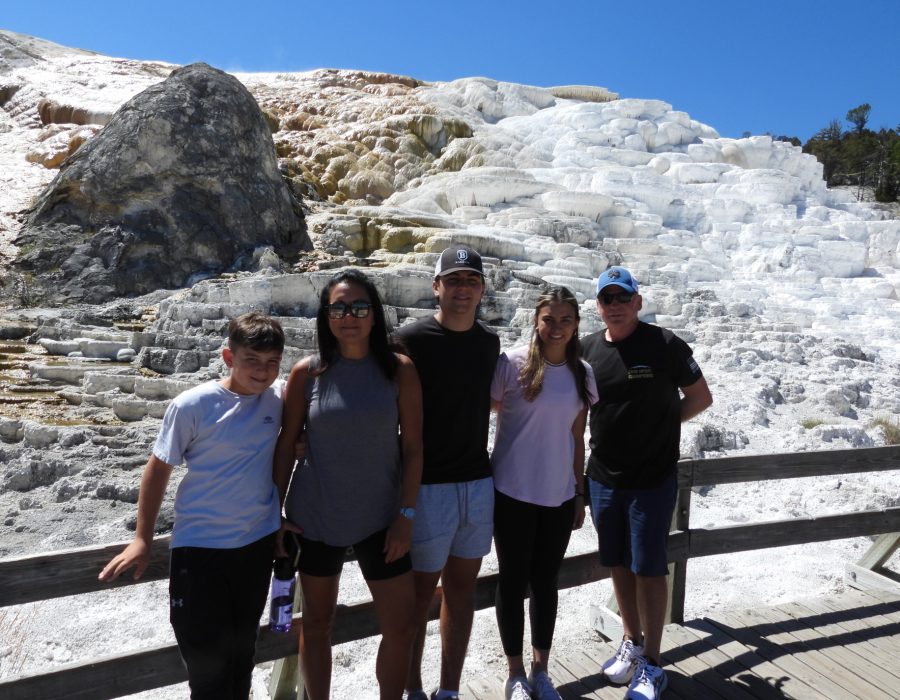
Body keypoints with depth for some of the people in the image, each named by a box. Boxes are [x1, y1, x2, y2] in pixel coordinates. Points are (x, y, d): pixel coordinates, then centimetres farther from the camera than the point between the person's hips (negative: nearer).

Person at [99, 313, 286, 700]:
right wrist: (142, 539, -3)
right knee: (206, 659, 3)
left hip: (258, 542, 3)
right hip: (200, 546, -3)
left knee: (242, 647, 19)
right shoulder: (192, 406, -17)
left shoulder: (281, 395, -9)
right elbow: (159, 467, -5)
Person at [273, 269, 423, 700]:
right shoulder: (307, 373, -6)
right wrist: (275, 512, 1)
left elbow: (413, 447, -5)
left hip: (380, 519, 0)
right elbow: (286, 445, 0)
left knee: (401, 627, 7)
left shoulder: (399, 370, -7)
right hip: (314, 517, 0)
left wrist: (406, 515, -7)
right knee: (317, 624, 16)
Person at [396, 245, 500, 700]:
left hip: (479, 484, 5)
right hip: (428, 486, -5)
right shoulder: (411, 340, -11)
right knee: (419, 594, 8)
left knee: (462, 590, 15)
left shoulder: (490, 342, 6)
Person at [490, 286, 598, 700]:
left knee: (546, 582, 15)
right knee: (513, 581, 10)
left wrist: (580, 494, 11)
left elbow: (577, 439, 10)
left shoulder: (582, 373, 4)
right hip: (513, 492, -3)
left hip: (559, 495, 4)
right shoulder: (512, 364, -11)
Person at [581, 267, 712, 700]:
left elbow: (701, 398, 0)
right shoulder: (588, 349, 2)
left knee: (648, 570, 4)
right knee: (618, 565, 15)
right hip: (603, 478, 4)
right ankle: (632, 643, 35)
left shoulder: (664, 344, -9)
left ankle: (651, 665, 20)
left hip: (652, 479, -4)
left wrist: (660, 423, -4)